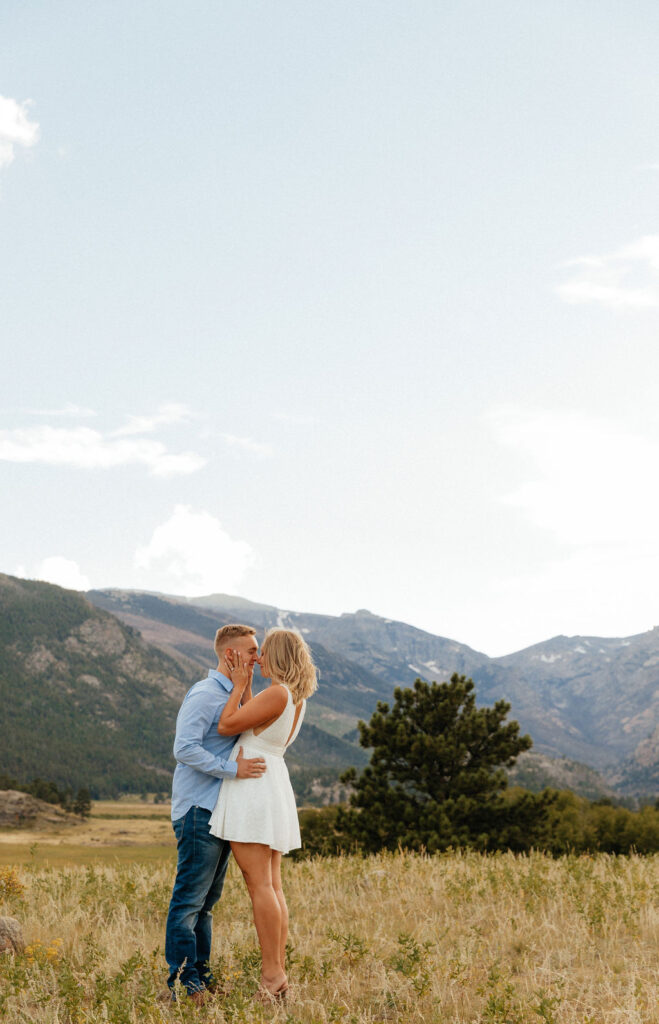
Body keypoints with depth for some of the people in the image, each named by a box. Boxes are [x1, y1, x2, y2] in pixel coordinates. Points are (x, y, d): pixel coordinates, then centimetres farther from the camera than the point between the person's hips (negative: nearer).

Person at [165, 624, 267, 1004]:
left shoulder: (232, 695, 18)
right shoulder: (204, 694, -12)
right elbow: (185, 748, -21)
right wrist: (232, 768, -23)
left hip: (222, 812, 10)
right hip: (199, 811, -9)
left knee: (207, 900, 13)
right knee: (190, 898, -5)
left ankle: (201, 973, 20)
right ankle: (184, 981, -1)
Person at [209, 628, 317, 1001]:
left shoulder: (277, 694, -15)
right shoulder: (298, 699, 13)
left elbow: (227, 726, -11)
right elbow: (251, 722, 19)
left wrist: (240, 684, -2)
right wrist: (244, 683, 15)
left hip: (253, 784, -9)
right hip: (275, 787, 10)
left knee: (260, 885, -9)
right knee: (273, 887, 8)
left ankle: (272, 975, -9)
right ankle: (279, 975, 9)